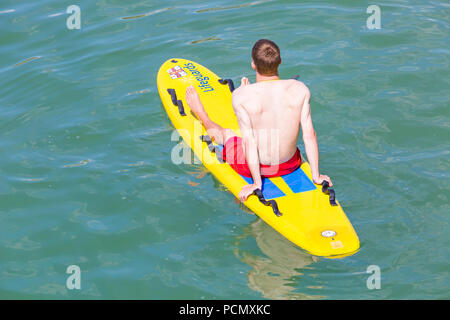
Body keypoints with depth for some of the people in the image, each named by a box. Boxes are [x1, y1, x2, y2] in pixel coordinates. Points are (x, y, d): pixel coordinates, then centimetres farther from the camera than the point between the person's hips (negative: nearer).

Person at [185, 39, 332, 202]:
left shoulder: (241, 96, -23)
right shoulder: (300, 90, -15)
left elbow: (249, 141, -22)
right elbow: (309, 134, -13)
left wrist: (257, 183, -14)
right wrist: (316, 176, -4)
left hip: (251, 167, -2)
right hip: (290, 165, 3)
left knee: (226, 132, 30)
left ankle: (201, 116, 60)